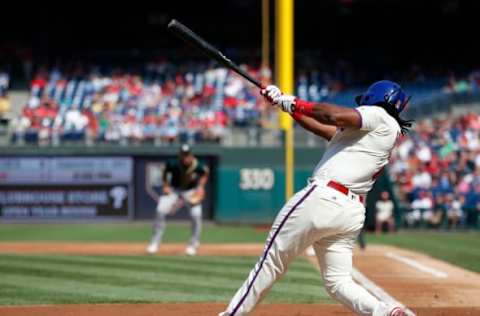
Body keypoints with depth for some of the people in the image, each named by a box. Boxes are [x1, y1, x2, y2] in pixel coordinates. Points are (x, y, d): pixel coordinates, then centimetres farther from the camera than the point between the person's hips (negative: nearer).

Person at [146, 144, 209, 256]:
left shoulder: (198, 166, -25)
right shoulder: (173, 164, -26)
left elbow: (205, 174, -1)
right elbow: (165, 172, -3)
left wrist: (201, 187, -11)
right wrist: (165, 186, -11)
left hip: (191, 192, 0)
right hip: (174, 190, 0)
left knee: (196, 215, -17)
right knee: (160, 211, -16)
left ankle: (193, 245, 2)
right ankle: (155, 243, -3)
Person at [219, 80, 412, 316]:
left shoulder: (379, 116, 0)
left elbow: (336, 115, -20)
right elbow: (322, 128, 26)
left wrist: (293, 103, -7)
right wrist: (286, 103, 22)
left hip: (322, 198, -8)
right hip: (353, 212, 8)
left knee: (271, 262, 2)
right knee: (338, 282, 6)